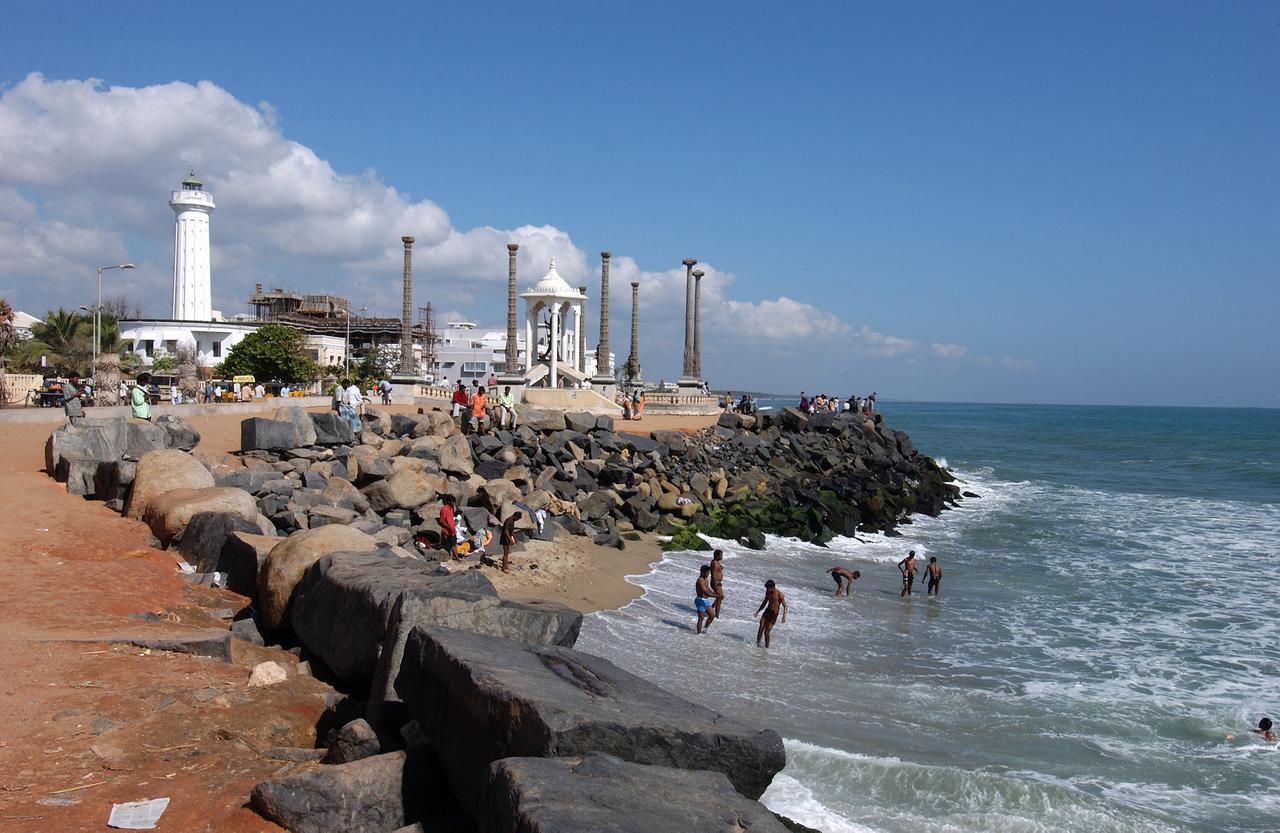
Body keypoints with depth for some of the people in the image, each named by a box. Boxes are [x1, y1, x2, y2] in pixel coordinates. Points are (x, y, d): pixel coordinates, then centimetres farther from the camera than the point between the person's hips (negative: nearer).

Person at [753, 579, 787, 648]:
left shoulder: (779, 594, -16)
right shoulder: (768, 592, 4)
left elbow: (785, 606, -13)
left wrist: (784, 616, -26)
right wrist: (758, 611, 19)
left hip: (774, 615, -5)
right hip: (767, 611, 5)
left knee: (766, 633, -7)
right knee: (760, 629, -8)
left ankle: (766, 647, 8)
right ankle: (757, 645, 0)